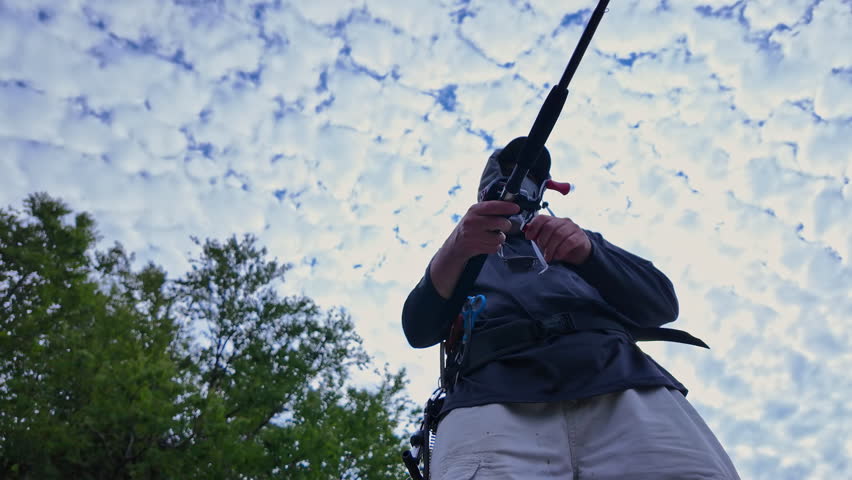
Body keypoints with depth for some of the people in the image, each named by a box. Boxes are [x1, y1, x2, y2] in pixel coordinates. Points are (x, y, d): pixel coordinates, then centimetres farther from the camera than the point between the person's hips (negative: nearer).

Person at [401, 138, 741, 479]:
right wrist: (455, 248, -10)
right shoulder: (459, 257, 28)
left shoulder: (577, 242, 31)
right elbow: (418, 330, 8)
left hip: (619, 379, 2)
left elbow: (662, 304, 15)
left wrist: (589, 251, -4)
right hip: (497, 395, -1)